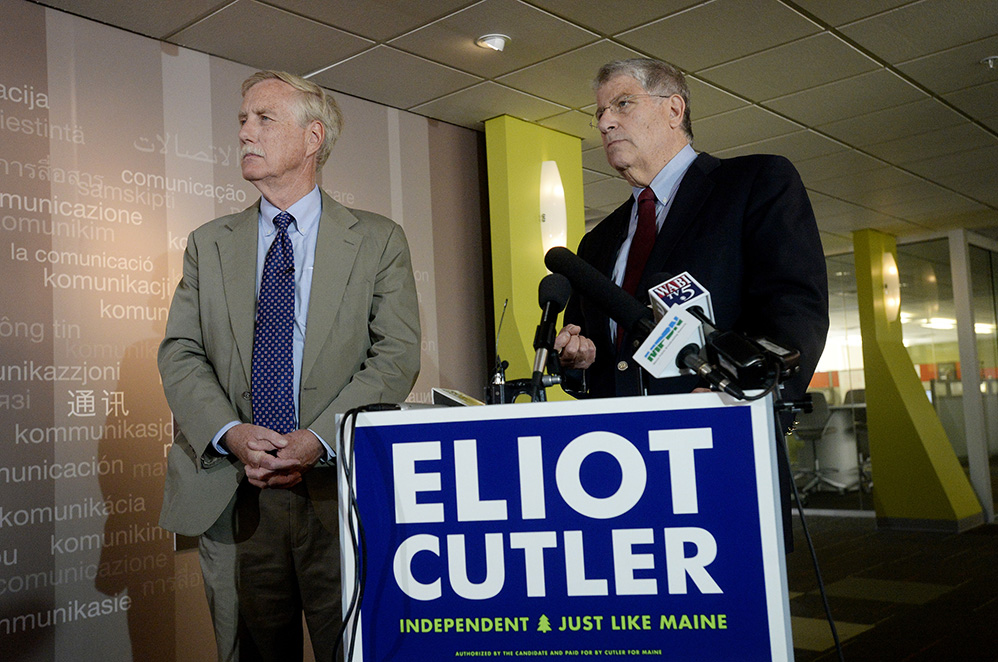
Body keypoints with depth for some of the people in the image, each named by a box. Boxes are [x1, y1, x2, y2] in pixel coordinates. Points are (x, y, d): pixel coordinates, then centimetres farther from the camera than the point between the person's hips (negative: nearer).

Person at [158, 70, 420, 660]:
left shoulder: (379, 241, 5)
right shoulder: (209, 245, 14)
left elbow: (398, 355, -3)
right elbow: (180, 354, 7)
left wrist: (318, 439, -15)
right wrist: (230, 433, -11)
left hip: (341, 489, -2)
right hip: (231, 497, 3)